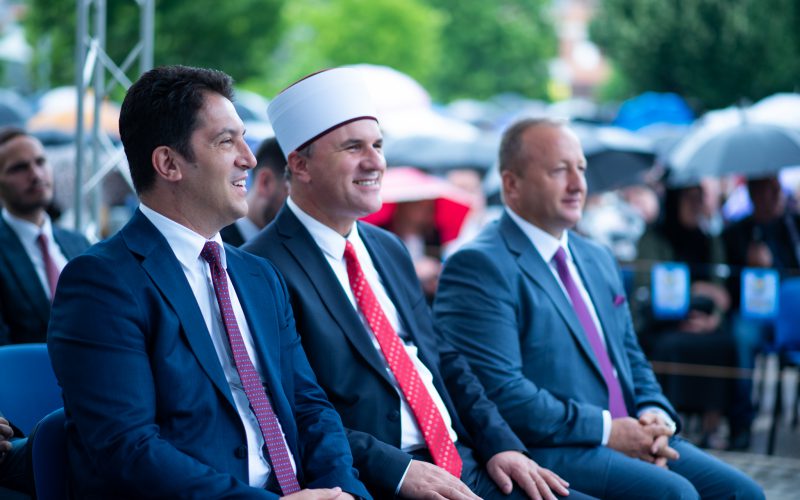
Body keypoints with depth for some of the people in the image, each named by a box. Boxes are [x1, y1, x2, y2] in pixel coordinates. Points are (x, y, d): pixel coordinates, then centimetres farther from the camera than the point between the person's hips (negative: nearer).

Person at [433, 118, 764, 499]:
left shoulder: (598, 260, 21)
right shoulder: (479, 266, -9)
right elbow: (500, 391, -18)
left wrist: (654, 414, 1)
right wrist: (606, 429, -16)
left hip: (628, 438, 8)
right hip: (545, 453, -8)